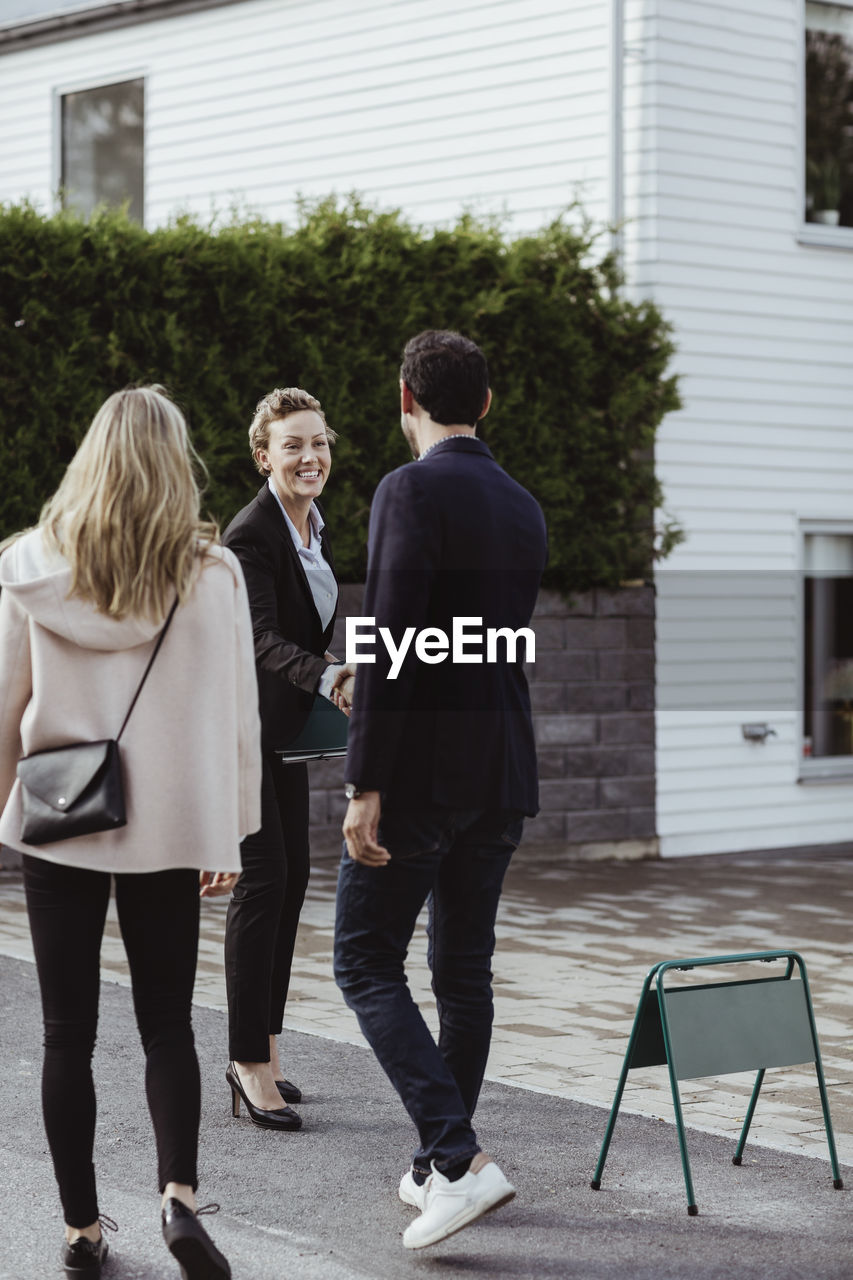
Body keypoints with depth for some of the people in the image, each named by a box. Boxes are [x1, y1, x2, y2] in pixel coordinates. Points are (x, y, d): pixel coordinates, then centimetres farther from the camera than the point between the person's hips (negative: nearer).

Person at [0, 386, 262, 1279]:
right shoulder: (212, 575, -4)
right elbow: (235, 714, 0)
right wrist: (230, 831, 9)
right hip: (170, 828, 0)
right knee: (168, 1024, 11)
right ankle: (178, 1192, -8)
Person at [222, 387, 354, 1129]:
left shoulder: (316, 526, 9)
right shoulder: (250, 535, -19)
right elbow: (263, 638, -31)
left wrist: (335, 681, 18)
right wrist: (327, 677, -46)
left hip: (287, 727, 9)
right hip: (245, 726, -9)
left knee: (291, 879, 11)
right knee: (263, 881, -12)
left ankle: (260, 1051, 20)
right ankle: (251, 1063, -7)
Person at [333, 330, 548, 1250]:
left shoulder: (411, 491, -12)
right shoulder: (524, 509, 12)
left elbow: (394, 643, -20)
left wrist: (366, 785, -18)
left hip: (420, 769, -7)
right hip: (503, 770, 7)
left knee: (367, 963, 0)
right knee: (464, 969, 14)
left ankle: (458, 1158, -11)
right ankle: (441, 1168, 23)